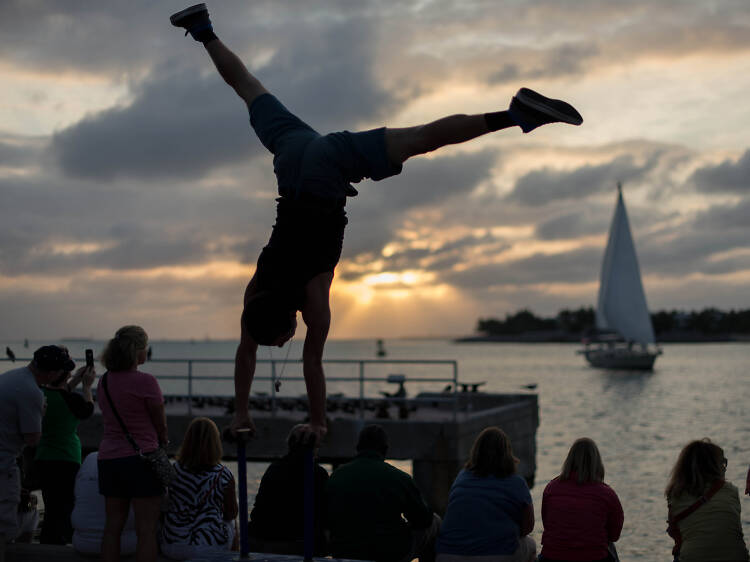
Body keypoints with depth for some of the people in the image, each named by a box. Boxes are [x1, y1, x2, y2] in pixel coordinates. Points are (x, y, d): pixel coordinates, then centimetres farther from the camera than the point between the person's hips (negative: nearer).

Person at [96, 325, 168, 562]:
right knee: (146, 529, -2)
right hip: (140, 458, -7)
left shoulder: (104, 381, 8)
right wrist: (162, 443, 17)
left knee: (112, 527, 11)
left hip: (108, 459, 7)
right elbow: (161, 425, -4)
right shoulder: (145, 381, -14)